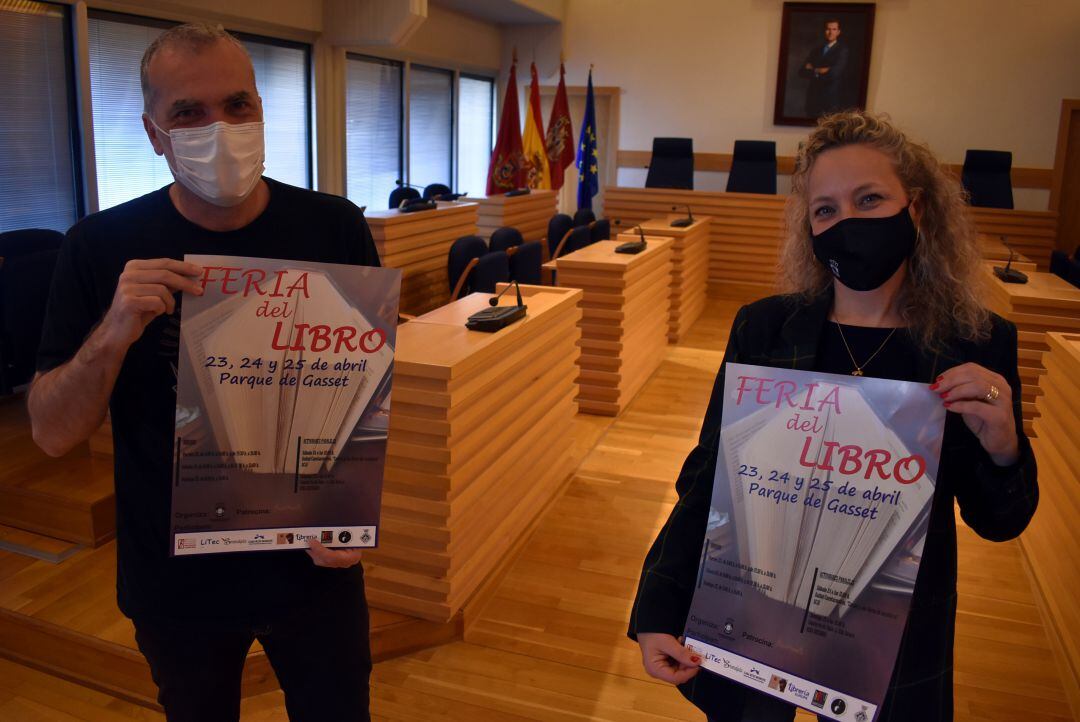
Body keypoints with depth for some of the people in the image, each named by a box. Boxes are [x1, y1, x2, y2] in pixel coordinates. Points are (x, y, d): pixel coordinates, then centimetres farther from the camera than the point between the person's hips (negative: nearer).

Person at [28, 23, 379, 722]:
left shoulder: (335, 230, -10)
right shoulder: (102, 247, -11)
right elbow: (53, 433, -9)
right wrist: (114, 333, -28)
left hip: (314, 565, 0)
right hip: (174, 579, 1)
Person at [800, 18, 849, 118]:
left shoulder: (842, 50, -1)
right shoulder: (815, 49, 14)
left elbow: (834, 72, -15)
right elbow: (802, 72, 4)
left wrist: (814, 70, -1)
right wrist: (821, 71, -10)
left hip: (831, 99, -4)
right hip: (813, 98, 4)